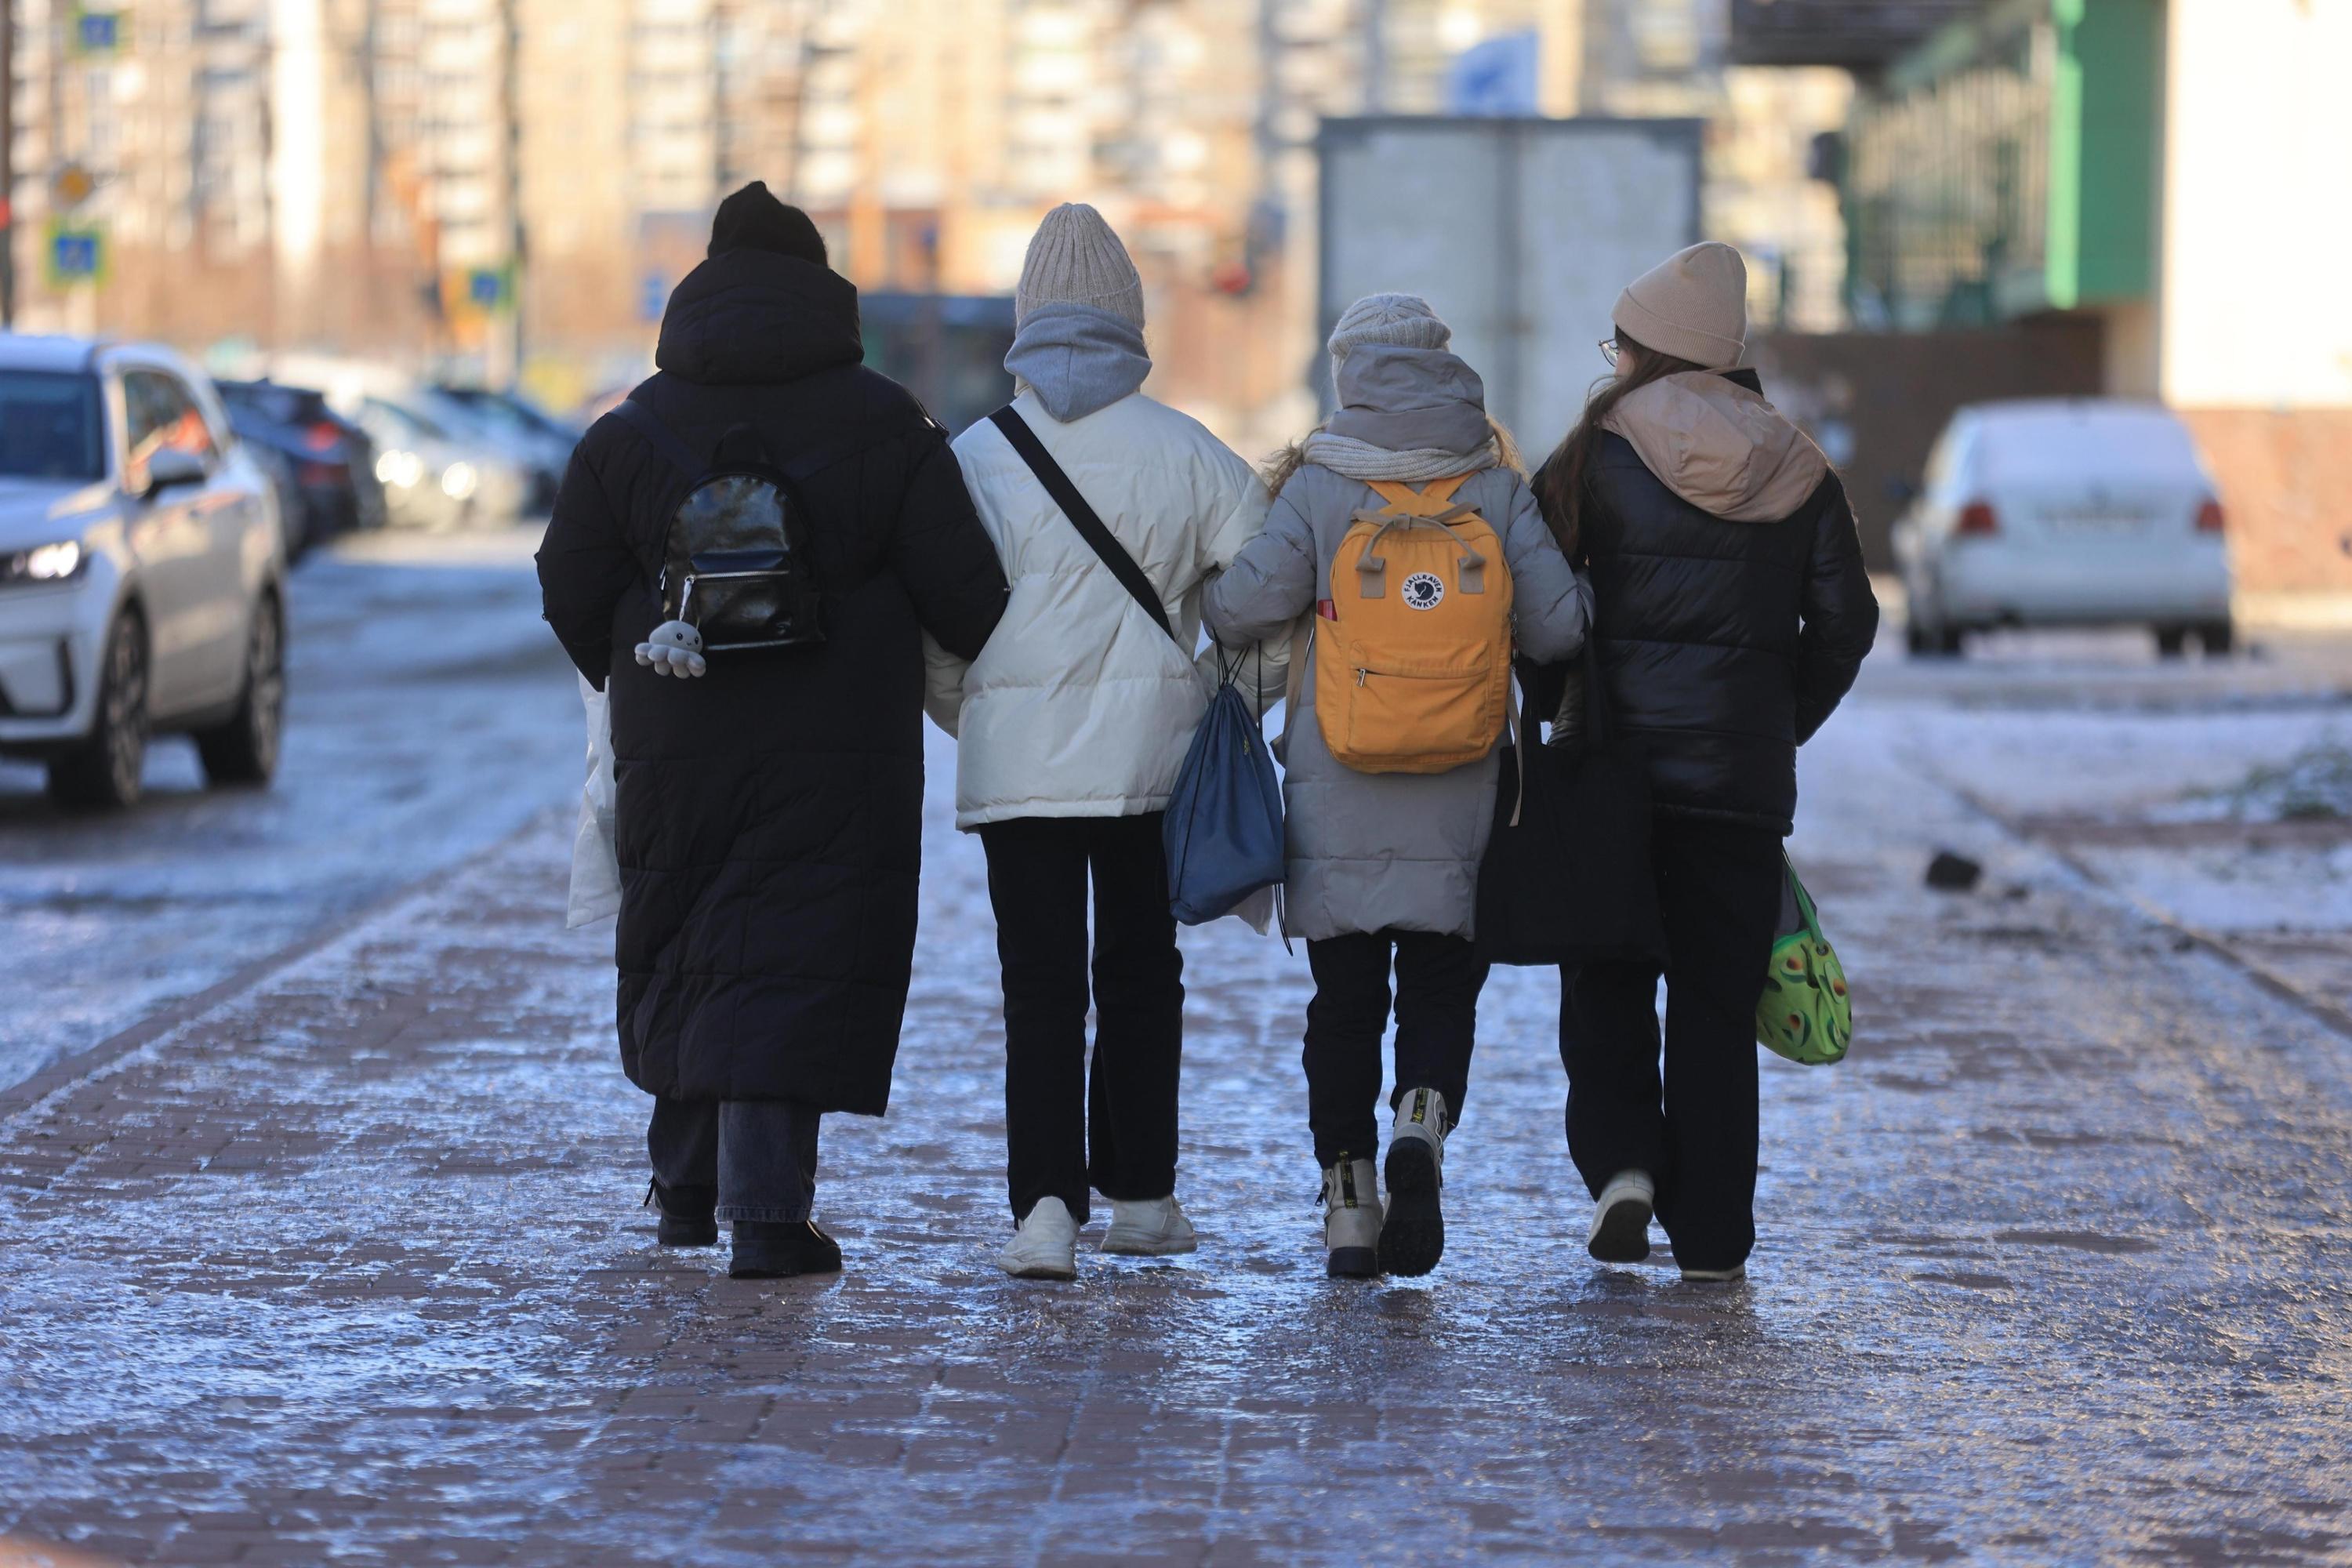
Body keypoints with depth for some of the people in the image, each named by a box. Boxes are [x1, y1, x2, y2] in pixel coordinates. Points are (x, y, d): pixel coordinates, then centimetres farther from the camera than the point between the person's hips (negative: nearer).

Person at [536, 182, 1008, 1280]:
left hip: (674, 744, 2)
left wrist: (627, 678, 25)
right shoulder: (885, 429, -3)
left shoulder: (633, 436, 1)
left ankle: (686, 1189, 27)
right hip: (838, 760, -2)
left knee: (680, 951, 18)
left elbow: (571, 593, 6)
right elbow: (964, 592, -3)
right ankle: (763, 1210, -13)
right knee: (794, 963, -3)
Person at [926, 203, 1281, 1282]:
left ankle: (1046, 1205, -13)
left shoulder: (975, 458, -2)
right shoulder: (1189, 454, -1)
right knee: (1139, 972, 16)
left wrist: (968, 716, 17)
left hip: (1017, 758, -1)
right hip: (1154, 753, 1)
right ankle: (1138, 1194, 23)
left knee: (1040, 986, 1)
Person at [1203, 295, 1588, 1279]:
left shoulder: (1317, 486, -5)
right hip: (1457, 794, 0)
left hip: (1337, 791, 0)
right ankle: (1423, 1119, -21)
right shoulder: (1497, 486, 0)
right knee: (1442, 985, 8)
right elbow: (1558, 626, -4)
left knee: (1344, 996, 9)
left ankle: (1348, 1206, 8)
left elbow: (1243, 609, -13)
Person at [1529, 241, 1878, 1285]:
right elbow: (1845, 621, 6)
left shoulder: (1597, 457, -6)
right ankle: (1711, 1238, 6)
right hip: (1744, 781, 2)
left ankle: (1621, 1161, -8)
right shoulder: (1796, 474, 4)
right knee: (1717, 1003, 7)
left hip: (1613, 763, -2)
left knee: (1605, 984, 12)